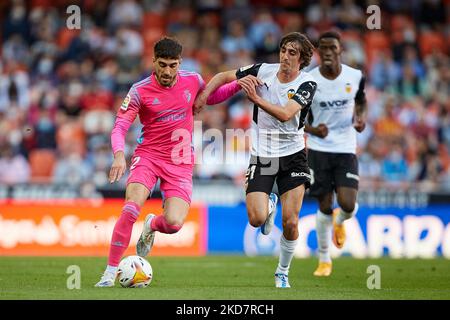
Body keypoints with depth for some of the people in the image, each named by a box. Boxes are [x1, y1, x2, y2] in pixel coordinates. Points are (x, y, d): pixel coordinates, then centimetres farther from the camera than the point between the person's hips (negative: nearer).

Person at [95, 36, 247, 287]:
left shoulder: (193, 81, 1)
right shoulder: (140, 91, -9)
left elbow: (211, 97, 23)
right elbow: (120, 127, -11)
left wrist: (240, 84, 7)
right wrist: (119, 154, -30)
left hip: (181, 163, 2)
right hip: (148, 156, -2)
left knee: (174, 223, -16)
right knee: (131, 208, -26)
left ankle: (152, 226, 24)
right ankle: (111, 271, -13)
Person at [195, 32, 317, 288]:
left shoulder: (307, 84, -10)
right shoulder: (263, 71, -4)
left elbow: (285, 114, -26)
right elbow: (223, 76, 10)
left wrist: (256, 98, -35)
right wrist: (203, 96, -4)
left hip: (293, 155, -1)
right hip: (262, 155, 1)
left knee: (290, 222, -6)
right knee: (256, 219, -14)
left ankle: (283, 273, 19)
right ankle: (269, 205, 25)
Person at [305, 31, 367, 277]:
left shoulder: (355, 77, -3)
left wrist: (361, 117, -3)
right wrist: (312, 129, -19)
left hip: (346, 149, 1)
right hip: (318, 149, -1)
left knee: (348, 205, -13)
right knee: (325, 207, 0)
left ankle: (339, 221, 27)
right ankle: (324, 259, 19)